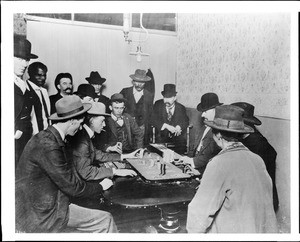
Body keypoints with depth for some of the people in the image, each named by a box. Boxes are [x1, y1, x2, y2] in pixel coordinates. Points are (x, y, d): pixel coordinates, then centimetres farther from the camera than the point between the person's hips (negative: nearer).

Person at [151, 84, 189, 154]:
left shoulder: (181, 108, 8)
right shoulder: (158, 104, 4)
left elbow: (185, 121, 2)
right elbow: (153, 120, -6)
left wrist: (179, 127, -22)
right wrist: (166, 126, -21)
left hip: (177, 135, 0)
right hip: (162, 135, 0)